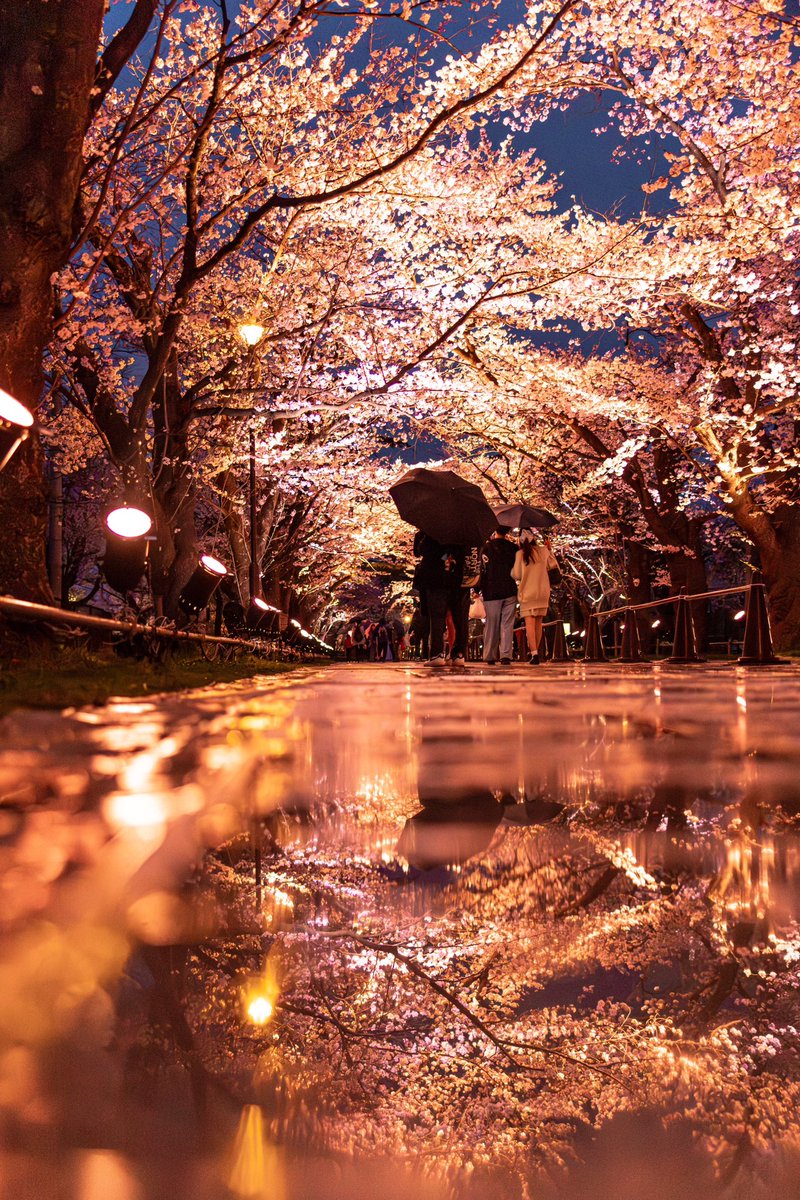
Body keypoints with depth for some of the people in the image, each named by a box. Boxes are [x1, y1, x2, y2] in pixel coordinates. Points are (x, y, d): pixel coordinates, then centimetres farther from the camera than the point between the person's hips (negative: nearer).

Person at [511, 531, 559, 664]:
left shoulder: (520, 554, -7)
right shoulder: (543, 551, 2)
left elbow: (516, 575, -6)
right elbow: (553, 566, 14)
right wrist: (550, 550, 22)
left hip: (527, 593, -3)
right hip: (543, 592, 3)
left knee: (529, 623, -6)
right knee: (538, 623, 12)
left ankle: (534, 653, -19)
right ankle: (534, 651, 17)